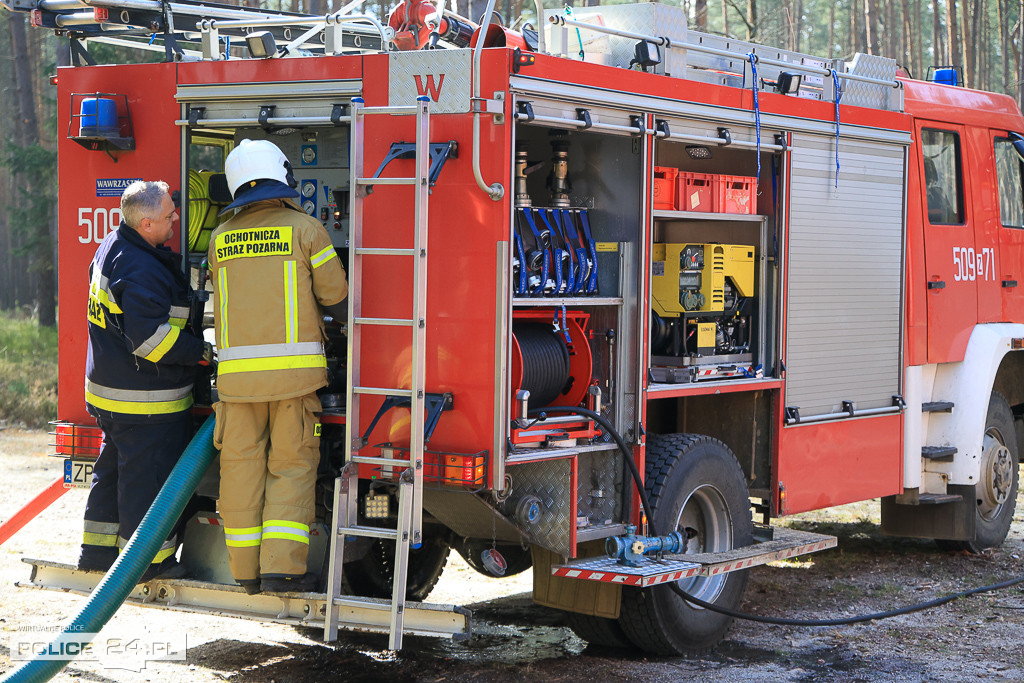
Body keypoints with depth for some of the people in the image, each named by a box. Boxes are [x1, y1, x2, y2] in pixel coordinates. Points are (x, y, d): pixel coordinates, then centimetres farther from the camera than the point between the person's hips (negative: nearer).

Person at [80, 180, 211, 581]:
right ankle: (149, 562, 9)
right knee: (150, 476, 0)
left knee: (114, 469, 20)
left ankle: (98, 550, 29)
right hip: (145, 400, -11)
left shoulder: (113, 248, 9)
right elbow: (151, 337, -29)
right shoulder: (140, 271, -25)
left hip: (109, 389, 11)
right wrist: (201, 352, -18)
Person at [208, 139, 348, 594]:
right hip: (293, 367, -3)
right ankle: (281, 566, -7)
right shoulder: (304, 229, -1)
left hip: (236, 369, 3)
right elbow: (335, 297, 3)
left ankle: (245, 570, 10)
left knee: (241, 465, 7)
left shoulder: (221, 237, 11)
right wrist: (343, 314, 25)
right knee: (291, 466, 1)